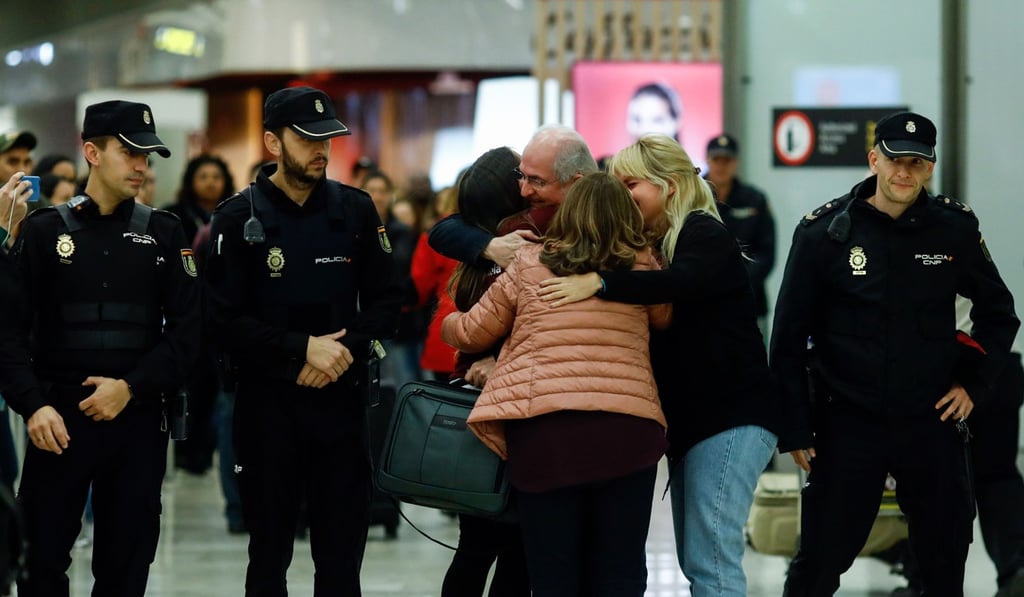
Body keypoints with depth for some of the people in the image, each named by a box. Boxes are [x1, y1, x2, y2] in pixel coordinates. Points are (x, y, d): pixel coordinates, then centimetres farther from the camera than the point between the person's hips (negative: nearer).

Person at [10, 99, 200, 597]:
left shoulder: (164, 234, 7)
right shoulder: (44, 231, 4)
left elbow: (186, 329, 1)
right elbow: (12, 328, -1)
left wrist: (130, 387, -11)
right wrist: (33, 406, -14)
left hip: (139, 419, 1)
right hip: (60, 417, -1)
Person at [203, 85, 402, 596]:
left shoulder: (355, 210, 5)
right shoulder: (238, 218, -4)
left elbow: (386, 301, 6)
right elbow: (225, 321, -9)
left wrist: (346, 349, -11)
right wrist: (303, 348, -17)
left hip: (341, 399, 2)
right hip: (267, 403, -2)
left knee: (342, 554, 4)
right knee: (269, 553, 8)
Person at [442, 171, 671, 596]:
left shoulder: (529, 265, 9)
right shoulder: (642, 267, 8)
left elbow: (473, 333, 18)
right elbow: (665, 316, 26)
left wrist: (449, 323, 40)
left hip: (545, 426, 0)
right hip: (629, 426, 1)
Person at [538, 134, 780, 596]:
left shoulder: (705, 236, -10)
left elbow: (680, 283, -31)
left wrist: (597, 282, -41)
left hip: (731, 415, -9)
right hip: (686, 419, 9)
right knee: (694, 559, 11)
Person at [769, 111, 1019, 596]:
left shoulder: (954, 228, 0)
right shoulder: (824, 233, -6)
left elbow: (998, 311, 14)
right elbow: (789, 339, -1)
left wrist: (974, 382, 4)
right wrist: (795, 429, -3)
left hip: (932, 423, 2)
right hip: (847, 425, -2)